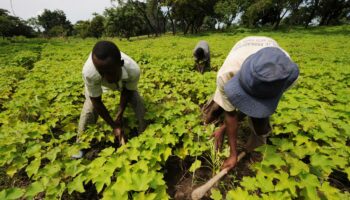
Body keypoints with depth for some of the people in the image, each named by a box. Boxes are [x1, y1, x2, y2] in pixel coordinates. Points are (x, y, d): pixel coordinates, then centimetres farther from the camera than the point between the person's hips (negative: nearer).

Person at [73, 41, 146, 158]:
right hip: (97, 82, 0)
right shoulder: (89, 72, -45)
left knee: (138, 104, -10)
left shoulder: (133, 70, -43)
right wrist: (114, 126, -24)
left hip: (124, 80, 1)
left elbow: (127, 91, -20)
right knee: (90, 108, -13)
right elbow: (96, 102, -28)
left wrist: (119, 115, -21)